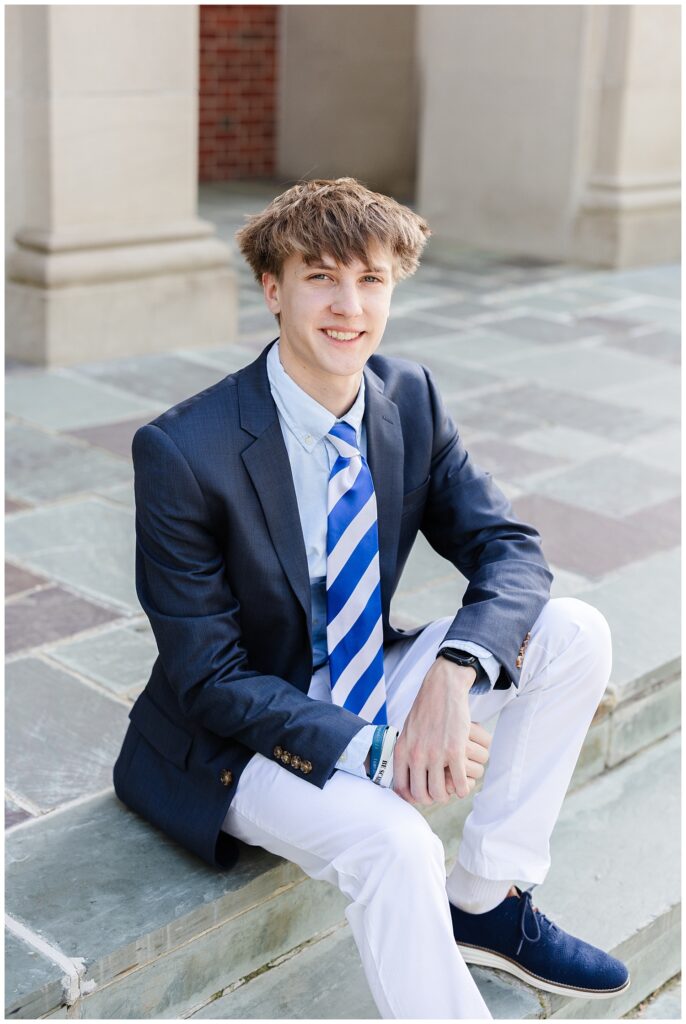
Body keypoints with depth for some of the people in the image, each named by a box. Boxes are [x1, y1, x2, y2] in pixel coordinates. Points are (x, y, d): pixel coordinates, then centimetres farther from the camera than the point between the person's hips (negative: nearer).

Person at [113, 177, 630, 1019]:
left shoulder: (410, 399, -6)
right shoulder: (181, 453, -23)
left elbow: (510, 550, -6)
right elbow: (210, 679, -19)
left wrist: (454, 672, -27)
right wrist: (373, 749, -30)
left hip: (369, 691, 6)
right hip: (235, 739, -6)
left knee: (574, 632, -9)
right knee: (391, 844, -33)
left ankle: (487, 903, 2)